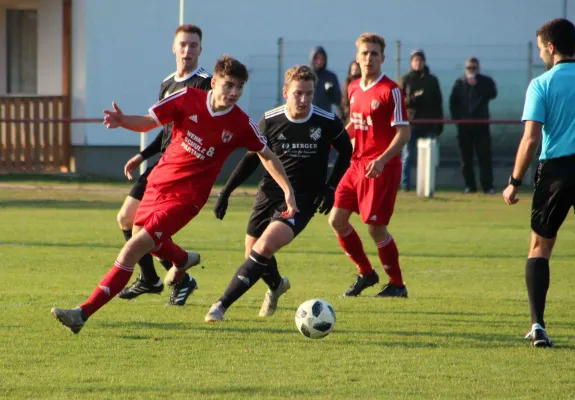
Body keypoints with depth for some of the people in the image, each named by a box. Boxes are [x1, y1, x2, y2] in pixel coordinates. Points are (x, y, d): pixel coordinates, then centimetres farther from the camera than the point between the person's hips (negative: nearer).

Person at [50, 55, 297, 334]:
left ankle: (83, 313, -16)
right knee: (139, 235, 28)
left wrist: (288, 191, 2)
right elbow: (148, 122, -5)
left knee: (133, 250, -16)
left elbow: (267, 156, 5)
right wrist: (122, 121, -26)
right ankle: (183, 260, 61)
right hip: (159, 182, 5)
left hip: (185, 197, -5)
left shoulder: (241, 125, -11)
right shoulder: (188, 99, -10)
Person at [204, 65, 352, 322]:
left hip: (302, 200, -4)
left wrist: (331, 187, 0)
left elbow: (345, 151, 10)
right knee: (253, 253, 12)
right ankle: (276, 286, 48)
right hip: (270, 192, 4)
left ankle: (221, 305, -21)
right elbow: (252, 158, 10)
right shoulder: (270, 121, -4)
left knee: (264, 247, -23)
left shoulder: (327, 123, -10)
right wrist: (226, 191, 5)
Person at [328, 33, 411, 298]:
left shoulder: (390, 90, -11)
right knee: (337, 219, 4)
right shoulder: (354, 89, 11)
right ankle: (365, 273, 21)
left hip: (382, 169, -7)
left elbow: (403, 132, -14)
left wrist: (382, 160, -25)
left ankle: (397, 285, 8)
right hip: (357, 164, 7)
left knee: (376, 227, -7)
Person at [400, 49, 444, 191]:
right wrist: (412, 99, -18)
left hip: (429, 125, 2)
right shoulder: (405, 80, 5)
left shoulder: (432, 80, 13)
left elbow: (438, 103, 14)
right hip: (411, 124, -2)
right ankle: (405, 185, 0)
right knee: (408, 156, -3)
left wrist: (439, 124, 9)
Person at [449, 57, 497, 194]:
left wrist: (476, 85, -15)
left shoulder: (486, 82, 6)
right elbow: (453, 102, 11)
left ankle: (488, 186, -7)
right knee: (466, 156, 1)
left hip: (481, 123, -2)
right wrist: (456, 118, -1)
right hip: (464, 124, 2)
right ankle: (469, 185, 7)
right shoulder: (459, 83, 12)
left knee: (484, 155, -6)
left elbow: (492, 94, -13)